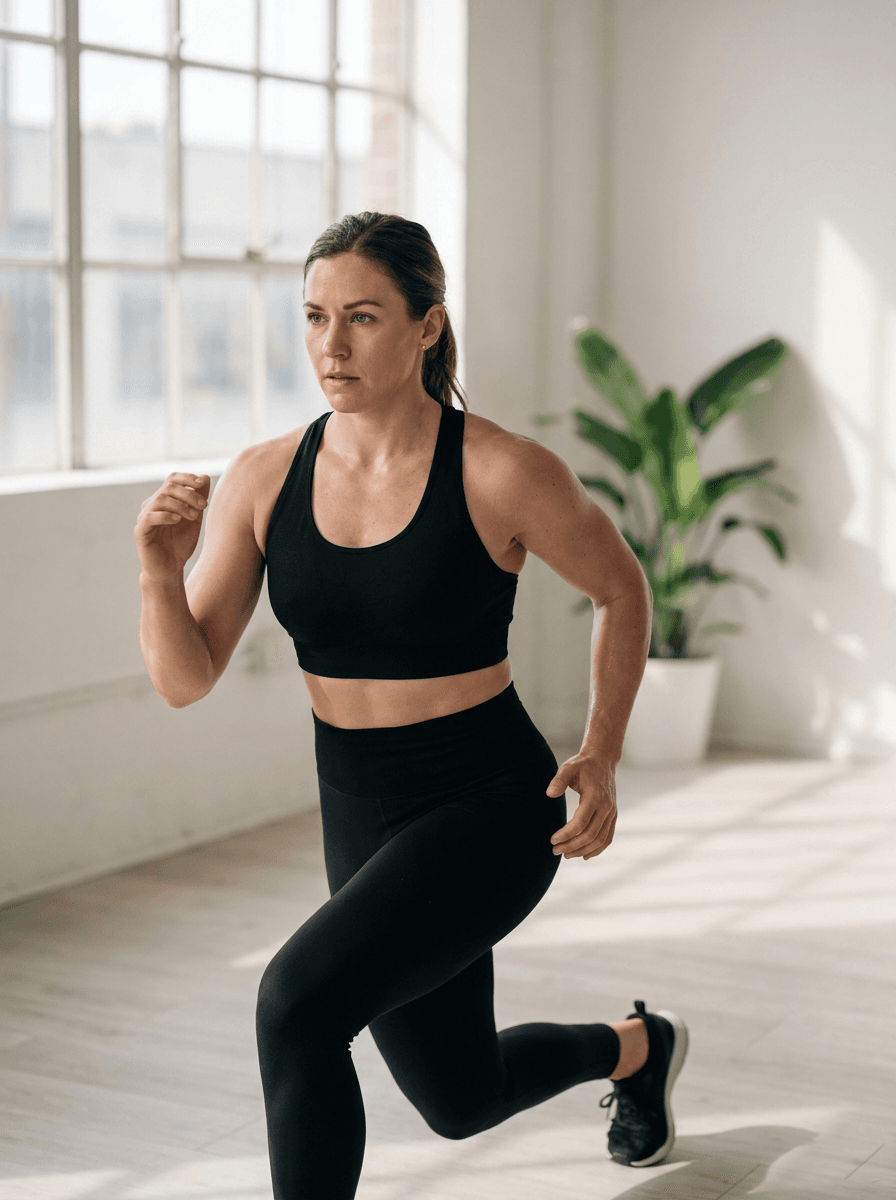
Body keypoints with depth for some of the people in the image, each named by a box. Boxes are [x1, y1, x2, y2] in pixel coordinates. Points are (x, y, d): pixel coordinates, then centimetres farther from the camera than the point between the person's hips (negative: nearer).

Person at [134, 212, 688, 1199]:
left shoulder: (505, 473, -17)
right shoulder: (261, 481, -6)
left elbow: (620, 589, 0)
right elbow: (183, 680, -8)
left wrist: (600, 760, -7)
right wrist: (160, 569, -26)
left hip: (491, 811, -6)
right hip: (362, 821, 6)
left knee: (297, 1001, -29)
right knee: (460, 1101, 24)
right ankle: (634, 1048, 57)